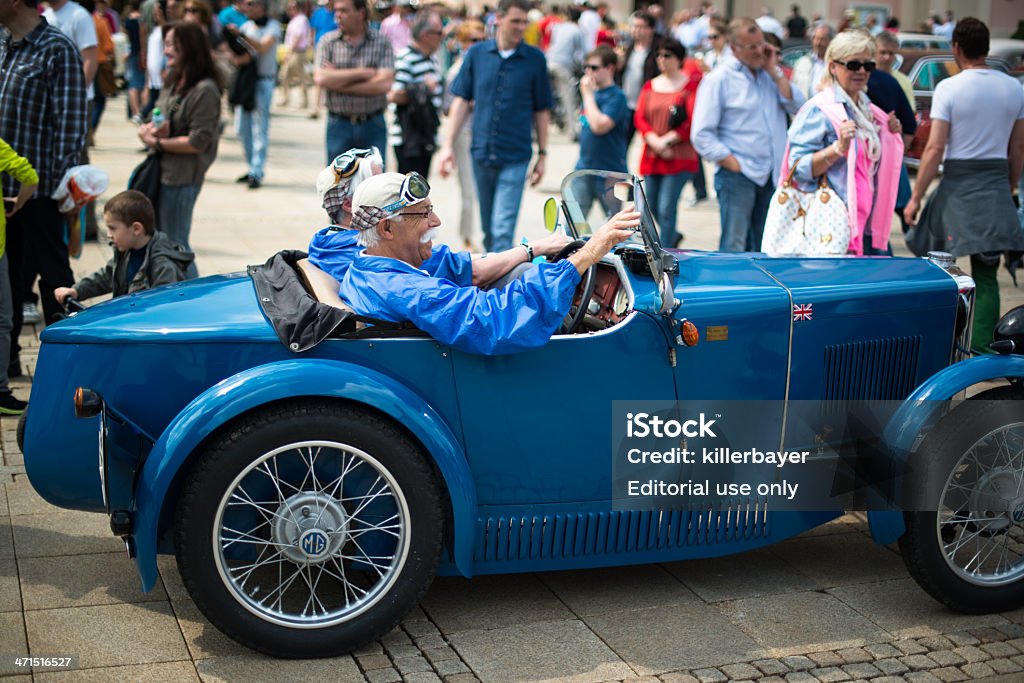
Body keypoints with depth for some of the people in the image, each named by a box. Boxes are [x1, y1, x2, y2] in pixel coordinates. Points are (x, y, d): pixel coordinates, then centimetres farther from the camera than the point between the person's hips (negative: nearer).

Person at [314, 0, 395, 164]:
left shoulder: (381, 43, -2)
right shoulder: (327, 42, 2)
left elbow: (384, 84, -14)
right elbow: (320, 78, -12)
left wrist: (337, 82, -11)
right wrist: (363, 73, -12)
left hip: (372, 126, -1)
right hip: (339, 125, 1)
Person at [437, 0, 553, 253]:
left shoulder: (534, 59, -1)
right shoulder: (477, 53, 3)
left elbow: (542, 110, 5)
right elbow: (461, 101, 6)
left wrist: (542, 154, 5)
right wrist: (447, 146, 0)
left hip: (515, 157, -3)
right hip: (481, 153, 3)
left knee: (503, 227, -11)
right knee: (488, 227, 15)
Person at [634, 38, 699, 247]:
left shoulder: (691, 85, -4)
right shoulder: (650, 86, 12)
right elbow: (639, 118, 5)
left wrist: (667, 140, -14)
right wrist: (655, 142, -12)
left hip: (680, 158, -6)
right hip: (651, 157, 6)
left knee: (666, 209, -10)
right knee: (652, 207, 12)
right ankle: (673, 236, 38)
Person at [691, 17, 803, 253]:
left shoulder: (769, 74, 13)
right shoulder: (719, 79, -4)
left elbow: (797, 107, 1)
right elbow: (701, 135, -8)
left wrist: (775, 72, -3)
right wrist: (733, 163, -12)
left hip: (772, 175, 6)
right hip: (737, 177, -5)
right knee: (734, 247, -7)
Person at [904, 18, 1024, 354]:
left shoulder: (949, 88, -9)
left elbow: (935, 149, -12)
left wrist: (916, 197, -7)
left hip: (958, 182, -4)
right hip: (996, 187, 4)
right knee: (985, 275, 7)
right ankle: (980, 349, 5)